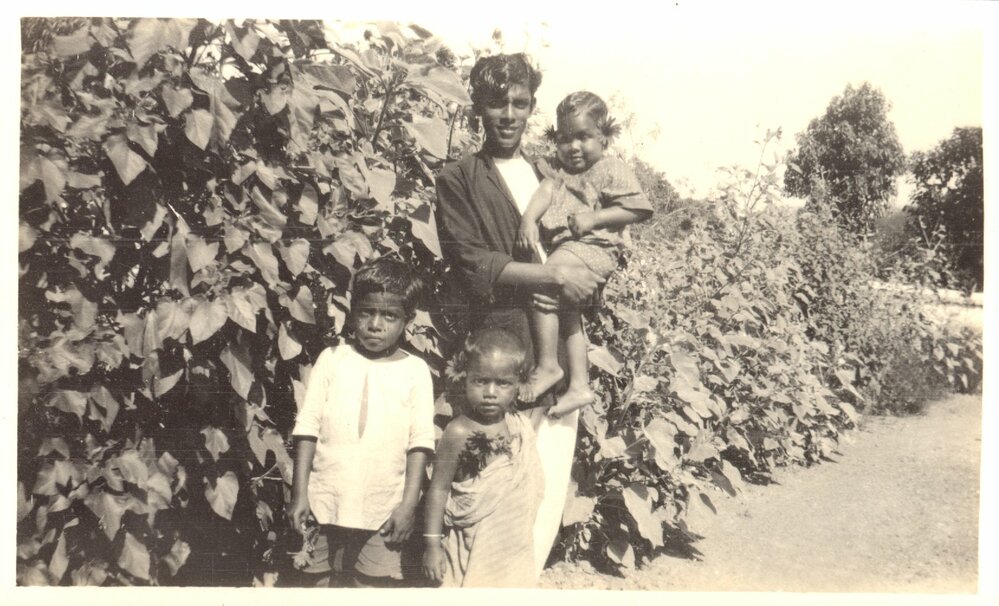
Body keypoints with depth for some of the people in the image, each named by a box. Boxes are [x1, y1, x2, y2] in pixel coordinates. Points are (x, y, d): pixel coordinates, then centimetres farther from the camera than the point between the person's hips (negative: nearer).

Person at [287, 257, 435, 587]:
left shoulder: (415, 370, 0)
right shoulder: (332, 359, 2)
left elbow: (420, 441, -2)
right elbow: (307, 427, 1)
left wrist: (409, 503, -7)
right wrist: (299, 494, -4)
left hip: (384, 509, -1)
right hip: (328, 501, 1)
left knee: (380, 583, 1)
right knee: (337, 581, 12)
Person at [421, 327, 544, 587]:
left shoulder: (522, 426, -1)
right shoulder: (460, 433, -18)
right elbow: (439, 489, -13)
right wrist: (432, 543, -13)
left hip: (515, 544, 6)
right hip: (474, 545, -6)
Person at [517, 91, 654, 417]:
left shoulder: (612, 170, -1)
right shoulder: (562, 170, 19)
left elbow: (638, 209, -8)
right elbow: (545, 190, 1)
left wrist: (595, 217, -15)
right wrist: (529, 219, -18)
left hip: (592, 247, -9)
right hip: (565, 248, 9)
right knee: (567, 310, 10)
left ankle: (547, 365, -13)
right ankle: (579, 386, 16)